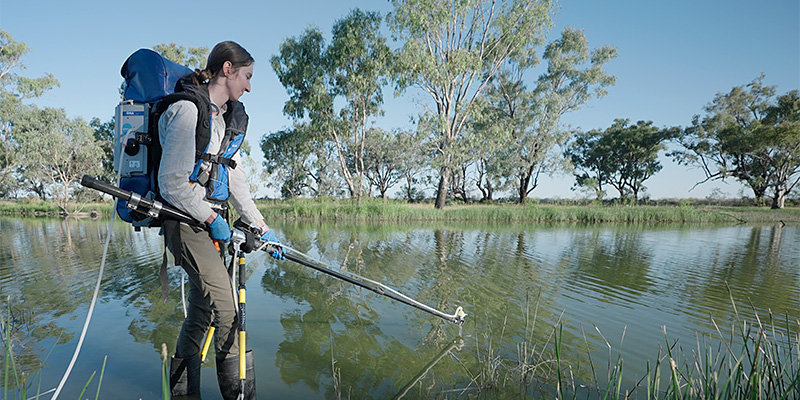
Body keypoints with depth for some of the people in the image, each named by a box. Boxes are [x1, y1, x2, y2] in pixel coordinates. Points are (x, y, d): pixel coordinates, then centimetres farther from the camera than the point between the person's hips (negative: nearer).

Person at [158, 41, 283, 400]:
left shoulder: (228, 118, 15)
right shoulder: (187, 110, -14)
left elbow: (236, 181, 14)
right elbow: (172, 184, -17)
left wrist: (262, 227, 10)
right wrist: (213, 219, -11)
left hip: (211, 221, 9)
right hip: (185, 221, -9)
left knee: (203, 310, 13)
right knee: (225, 309, -12)